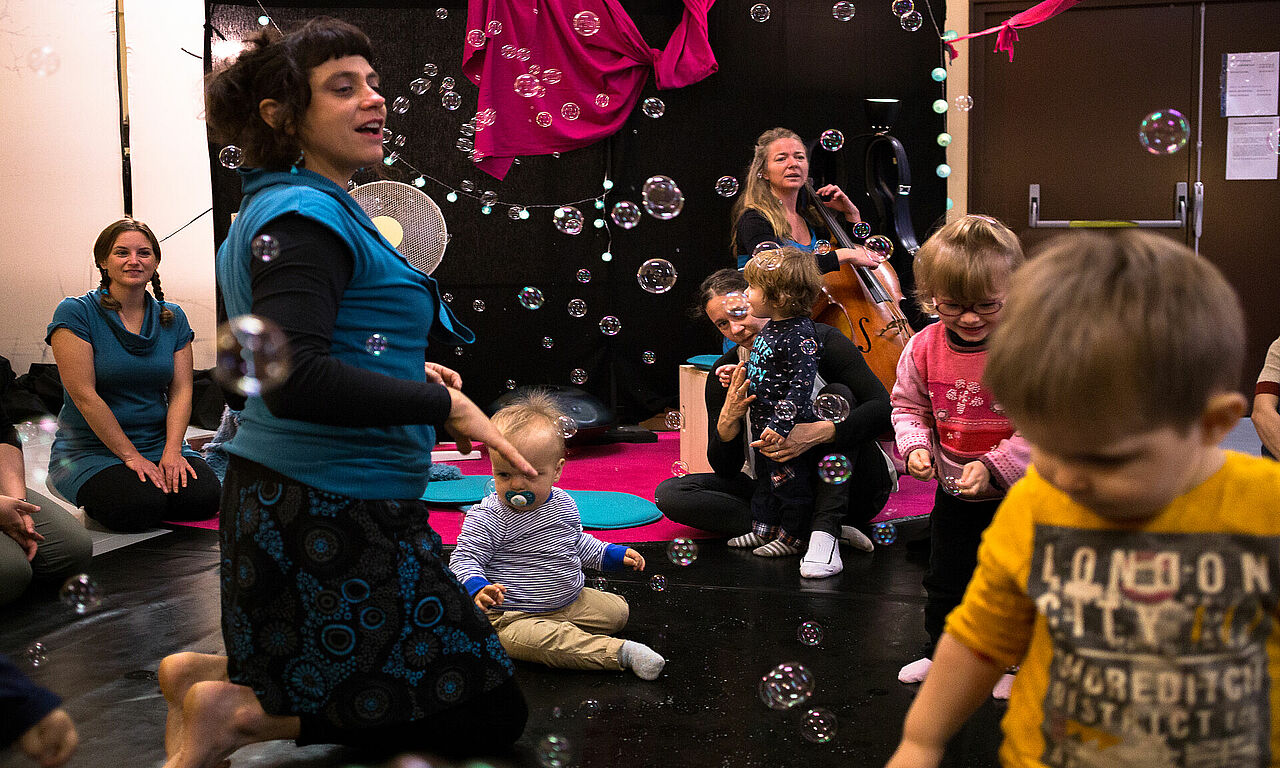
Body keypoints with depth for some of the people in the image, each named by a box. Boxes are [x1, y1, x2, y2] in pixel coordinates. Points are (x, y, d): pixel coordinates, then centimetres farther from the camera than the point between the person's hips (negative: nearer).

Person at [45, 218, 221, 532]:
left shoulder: (172, 317, 8)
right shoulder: (76, 313, -8)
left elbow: (181, 389, 2)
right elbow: (84, 395, -14)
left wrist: (172, 451, -15)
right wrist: (130, 456, -18)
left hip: (160, 443, 4)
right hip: (92, 448, -4)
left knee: (204, 497, -23)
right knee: (140, 505, -31)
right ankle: (96, 495, 3)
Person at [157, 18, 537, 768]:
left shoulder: (295, 210, 13)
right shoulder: (306, 215, -17)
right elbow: (293, 383, -29)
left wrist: (404, 372, 15)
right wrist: (446, 405, -21)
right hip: (331, 513, -10)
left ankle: (210, 675, 13)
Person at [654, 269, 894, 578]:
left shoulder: (819, 341, -12)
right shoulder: (726, 374, -3)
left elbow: (884, 407, -23)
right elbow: (725, 469, -4)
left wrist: (817, 433, -38)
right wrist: (729, 417, -25)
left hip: (851, 489, -3)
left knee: (836, 394, -26)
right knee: (669, 493, -15)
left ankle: (825, 530, -32)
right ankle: (804, 528, -23)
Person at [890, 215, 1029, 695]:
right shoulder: (924, 348, -9)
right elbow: (907, 405, 5)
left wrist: (994, 465, -27)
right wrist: (915, 446, -13)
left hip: (1019, 492, -4)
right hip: (954, 492, 4)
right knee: (945, 579, 19)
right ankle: (940, 651, 40)